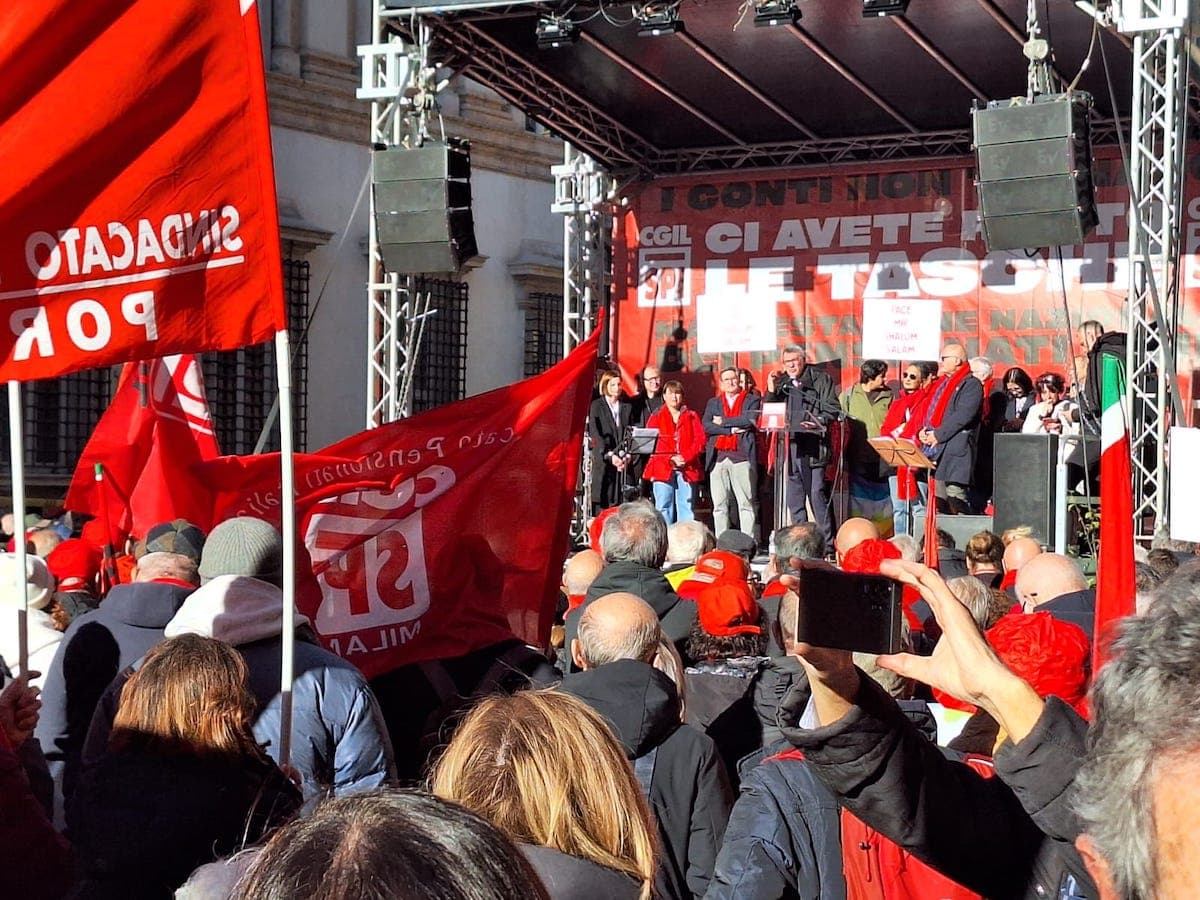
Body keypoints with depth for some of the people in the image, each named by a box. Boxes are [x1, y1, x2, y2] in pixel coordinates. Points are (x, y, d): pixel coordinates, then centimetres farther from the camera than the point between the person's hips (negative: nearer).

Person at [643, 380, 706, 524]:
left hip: (687, 469, 1)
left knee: (686, 508, -2)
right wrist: (670, 458, -13)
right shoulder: (656, 417, 11)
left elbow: (700, 440, 3)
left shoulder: (692, 417, 15)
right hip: (663, 469, -1)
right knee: (664, 508, -5)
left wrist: (685, 457, -13)